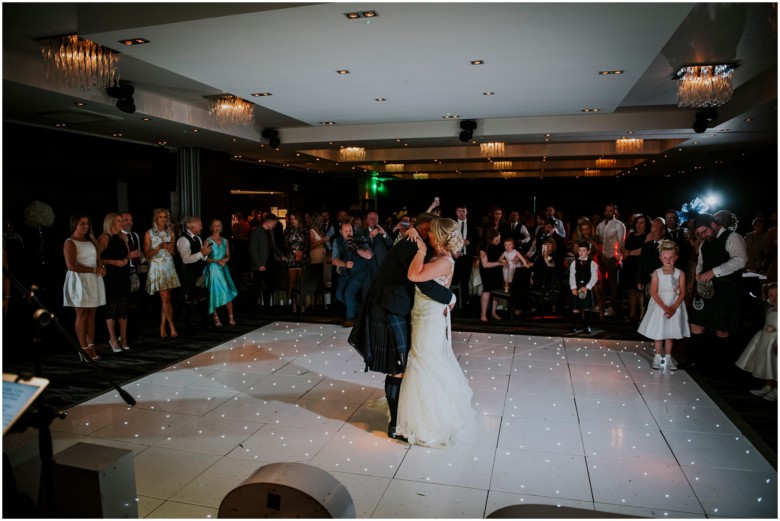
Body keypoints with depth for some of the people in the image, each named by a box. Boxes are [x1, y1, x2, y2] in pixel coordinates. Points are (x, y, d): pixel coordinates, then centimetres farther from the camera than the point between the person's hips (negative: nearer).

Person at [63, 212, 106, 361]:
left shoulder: (90, 241, 15)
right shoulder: (70, 243, -7)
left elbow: (97, 258, 24)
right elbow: (71, 266, -17)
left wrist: (102, 267, 1)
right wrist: (94, 270, -15)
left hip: (94, 281, 7)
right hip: (80, 281, -7)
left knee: (92, 314, 6)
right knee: (82, 315, -3)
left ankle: (91, 346, 10)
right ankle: (84, 348, 2)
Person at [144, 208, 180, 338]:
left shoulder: (170, 232, 12)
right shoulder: (149, 233, -1)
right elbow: (147, 254, -4)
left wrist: (170, 248, -3)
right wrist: (159, 247, -15)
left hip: (169, 267, 4)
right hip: (157, 267, -4)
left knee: (165, 299, 4)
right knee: (166, 298, -8)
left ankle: (163, 328, 10)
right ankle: (172, 327, -2)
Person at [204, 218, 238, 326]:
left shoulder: (225, 241, 11)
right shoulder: (208, 241, -3)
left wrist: (225, 260, -9)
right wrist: (216, 261, -19)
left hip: (223, 269, 4)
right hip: (212, 269, -4)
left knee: (228, 292, -2)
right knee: (214, 293, -1)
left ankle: (230, 317, 5)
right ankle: (216, 318, 7)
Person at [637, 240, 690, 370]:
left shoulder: (680, 273, -3)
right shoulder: (657, 273, -5)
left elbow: (682, 293, -4)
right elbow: (653, 292, -9)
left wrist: (674, 307, -16)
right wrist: (664, 307, -18)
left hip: (674, 307, 1)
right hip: (659, 306, -1)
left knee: (670, 333, 9)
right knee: (658, 332, 4)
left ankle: (668, 358, 19)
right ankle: (657, 357, 15)